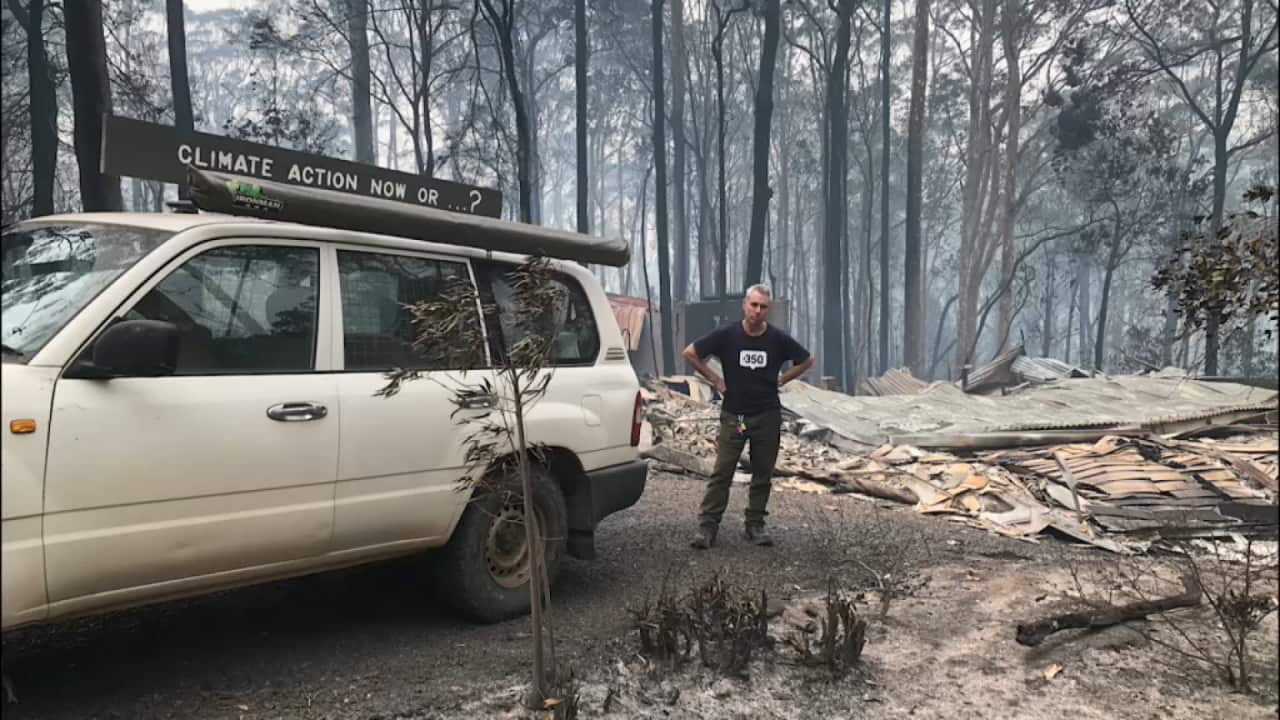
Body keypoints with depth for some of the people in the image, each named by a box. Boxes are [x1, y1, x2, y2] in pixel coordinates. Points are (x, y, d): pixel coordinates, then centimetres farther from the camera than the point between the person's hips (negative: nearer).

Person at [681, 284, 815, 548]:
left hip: (767, 416, 2)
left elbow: (806, 360, 12)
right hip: (733, 415, -2)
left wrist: (780, 380, 4)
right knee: (722, 472, -3)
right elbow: (690, 353, 0)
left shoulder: (778, 339, -3)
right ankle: (707, 526, 1)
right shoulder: (726, 335, -8)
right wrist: (715, 379, -1)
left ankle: (756, 525, 21)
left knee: (762, 475, 9)